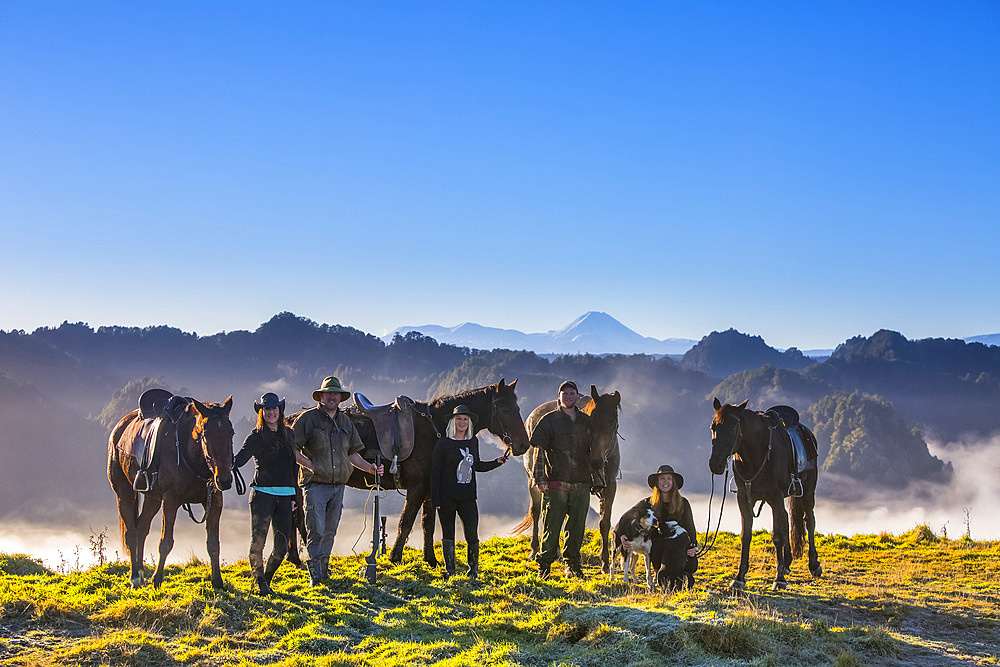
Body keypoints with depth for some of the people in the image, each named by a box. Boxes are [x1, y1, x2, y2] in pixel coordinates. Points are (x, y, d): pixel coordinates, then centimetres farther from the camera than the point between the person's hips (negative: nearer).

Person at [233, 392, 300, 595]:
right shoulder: (256, 437, -1)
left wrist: (296, 494, 16)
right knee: (258, 541, -8)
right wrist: (229, 464, -40)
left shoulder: (289, 434, 13)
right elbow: (241, 457, -18)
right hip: (262, 493, -4)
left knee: (281, 547, 0)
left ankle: (267, 578, 24)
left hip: (285, 495, 4)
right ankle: (260, 581, 13)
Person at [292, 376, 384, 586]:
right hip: (315, 484, -5)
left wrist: (370, 468, 7)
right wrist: (309, 464, -16)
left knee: (329, 533, 11)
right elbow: (291, 449, -4)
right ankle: (315, 576, -9)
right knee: (316, 531, -12)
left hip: (338, 486, 5)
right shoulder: (308, 418, -3)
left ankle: (323, 571, 22)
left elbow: (352, 453, 21)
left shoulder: (345, 421, 14)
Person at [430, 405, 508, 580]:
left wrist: (497, 462, 11)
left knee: (472, 535, -4)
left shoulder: (473, 441, 9)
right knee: (448, 534, 7)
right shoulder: (443, 443, -4)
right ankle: (449, 570, 20)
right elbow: (435, 472, -5)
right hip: (447, 497, -3)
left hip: (467, 496, 3)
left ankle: (474, 570, 13)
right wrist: (436, 499, -10)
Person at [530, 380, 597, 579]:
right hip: (556, 484, -3)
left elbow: (593, 453, 18)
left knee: (577, 527, 8)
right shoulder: (549, 420, 1)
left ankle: (573, 565, 21)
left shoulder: (586, 422, 12)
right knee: (552, 527, -2)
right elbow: (540, 452, -2)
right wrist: (540, 479, -10)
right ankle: (544, 566, 8)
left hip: (581, 485, 3)